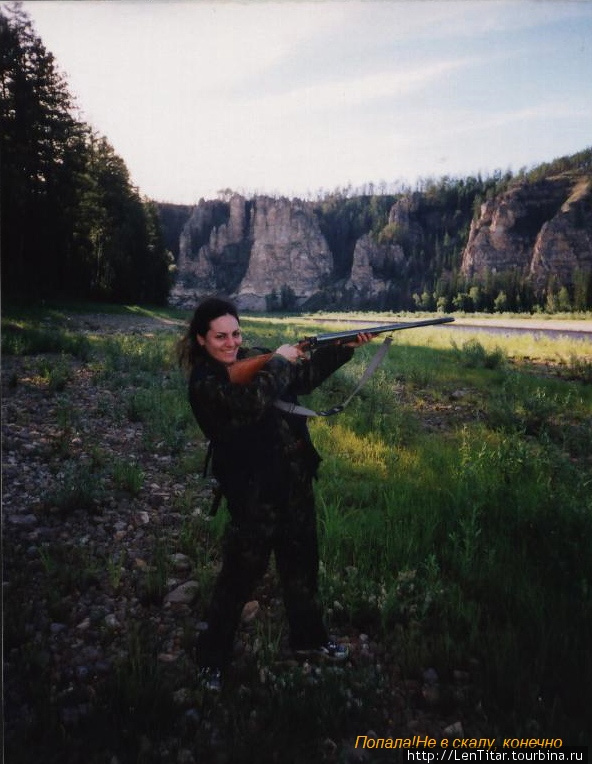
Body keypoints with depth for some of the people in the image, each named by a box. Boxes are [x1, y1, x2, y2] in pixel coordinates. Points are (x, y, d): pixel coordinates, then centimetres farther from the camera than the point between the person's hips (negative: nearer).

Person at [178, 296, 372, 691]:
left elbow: (306, 375, 14)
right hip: (253, 492, -7)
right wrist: (279, 361, -18)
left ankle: (308, 637, 43)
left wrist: (346, 347, 4)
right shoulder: (203, 382, -16)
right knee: (242, 573, 6)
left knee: (302, 562, 21)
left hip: (295, 480, 7)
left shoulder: (255, 357, 4)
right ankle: (213, 657, 29)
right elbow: (252, 400, -33)